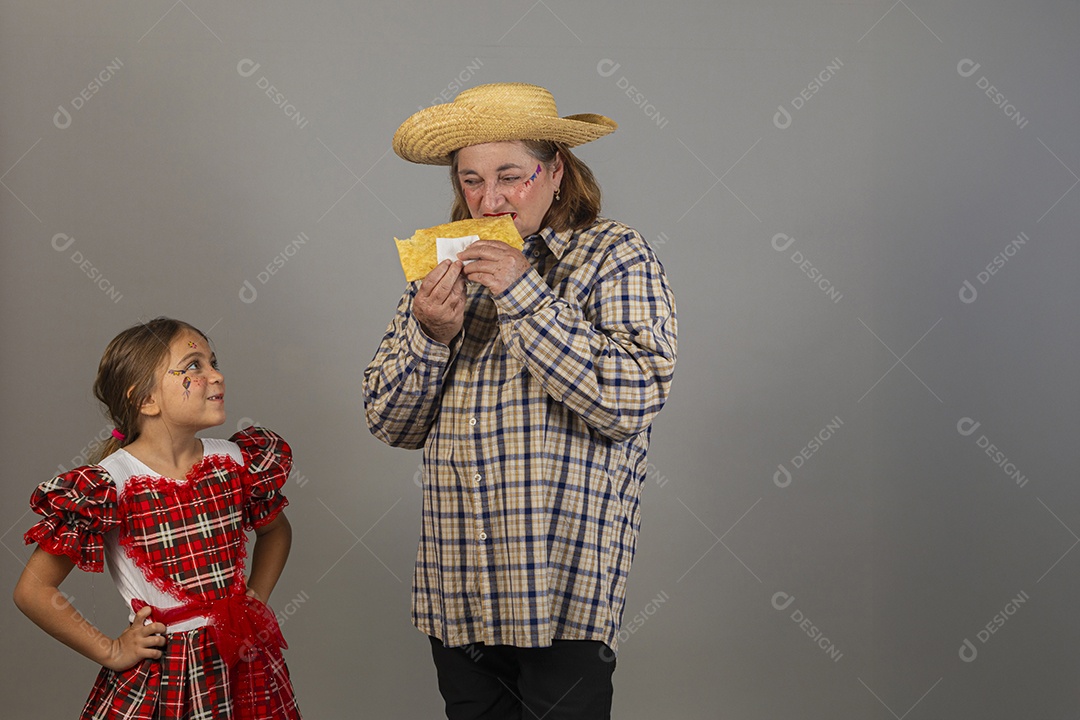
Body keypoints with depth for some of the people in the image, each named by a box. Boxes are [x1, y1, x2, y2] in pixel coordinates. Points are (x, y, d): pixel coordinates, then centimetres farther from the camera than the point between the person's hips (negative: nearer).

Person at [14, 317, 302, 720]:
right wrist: (110, 652, -8)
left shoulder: (236, 463, 0)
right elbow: (33, 591, -12)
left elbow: (276, 529, 22)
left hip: (244, 670, 4)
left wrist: (257, 598, 9)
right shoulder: (108, 486, -15)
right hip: (158, 682, -4)